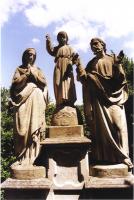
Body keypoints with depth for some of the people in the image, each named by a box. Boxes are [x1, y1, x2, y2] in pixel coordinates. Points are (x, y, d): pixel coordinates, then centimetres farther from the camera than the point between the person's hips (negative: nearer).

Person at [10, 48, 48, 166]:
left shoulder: (38, 70, 22)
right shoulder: (19, 69, 15)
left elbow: (44, 83, 7)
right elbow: (15, 84, 0)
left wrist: (33, 73, -1)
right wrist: (27, 74, -4)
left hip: (36, 102, 2)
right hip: (23, 101, -1)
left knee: (34, 129, -6)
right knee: (23, 129, -8)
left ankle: (29, 159, -4)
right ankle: (21, 159, -3)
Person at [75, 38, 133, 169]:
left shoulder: (112, 59, 9)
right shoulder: (91, 63, 16)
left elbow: (119, 78, -3)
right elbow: (85, 79, 2)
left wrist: (118, 65, -19)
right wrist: (79, 66, -7)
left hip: (113, 95, -2)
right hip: (98, 97, 2)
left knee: (117, 123, -10)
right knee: (101, 126, 1)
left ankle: (122, 155, -6)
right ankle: (103, 157, 5)